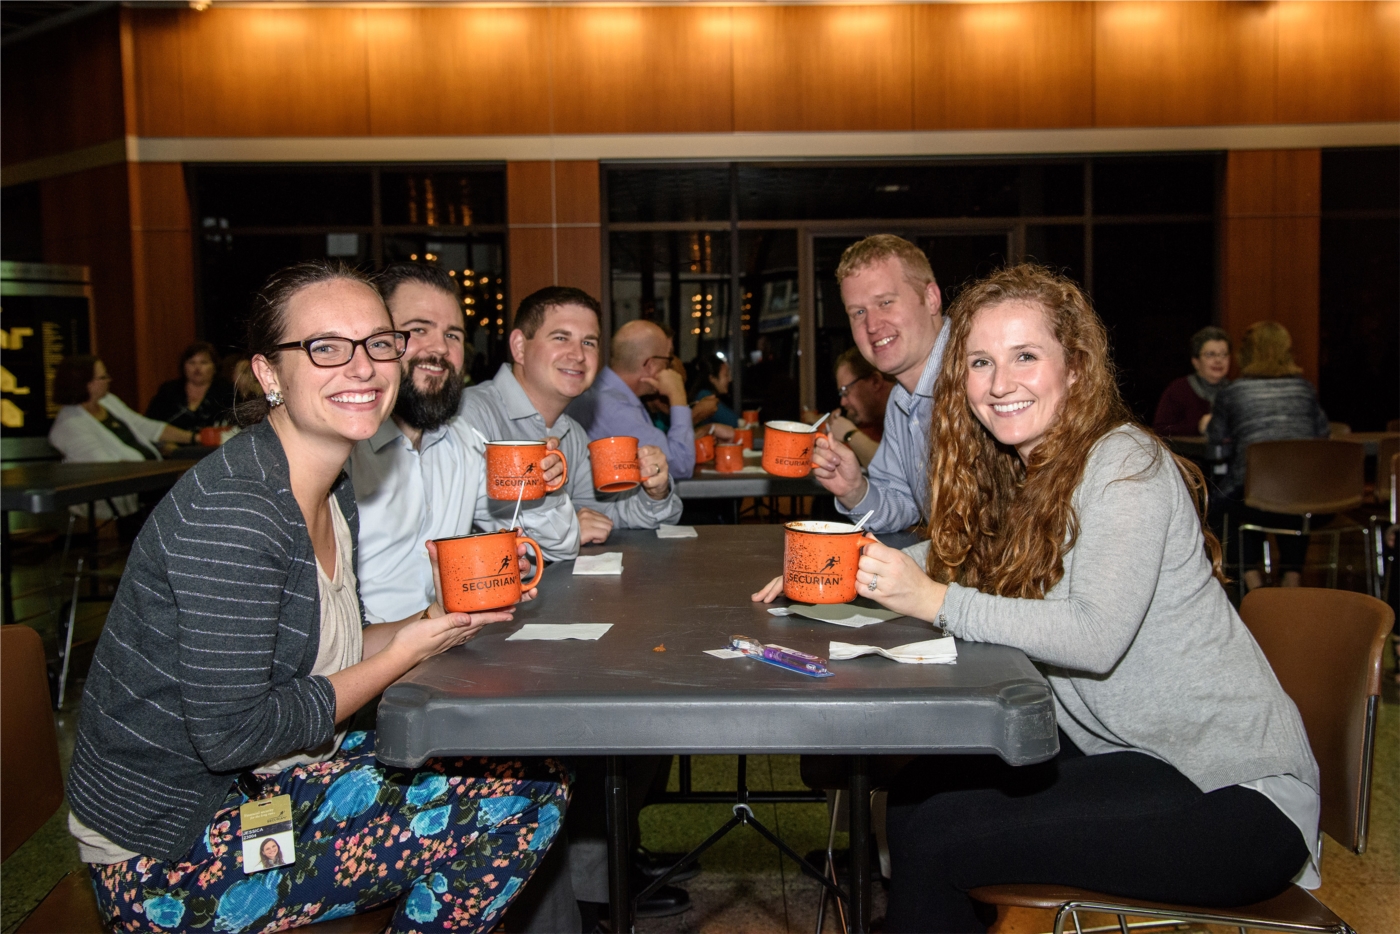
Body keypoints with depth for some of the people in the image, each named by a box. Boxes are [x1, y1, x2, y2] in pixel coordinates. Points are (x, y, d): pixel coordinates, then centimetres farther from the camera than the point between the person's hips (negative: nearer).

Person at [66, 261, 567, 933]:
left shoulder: (332, 495, 4)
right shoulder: (231, 512, -25)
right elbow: (227, 732, -25)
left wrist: (439, 620, -4)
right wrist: (404, 653, -16)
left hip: (265, 784, 9)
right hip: (164, 858, -9)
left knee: (535, 781, 4)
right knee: (508, 814, -14)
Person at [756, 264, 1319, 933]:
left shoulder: (1125, 464, -17)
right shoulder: (1014, 474, 8)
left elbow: (1096, 636, -27)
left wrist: (937, 602, -27)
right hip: (1122, 753, 8)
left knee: (937, 839, -17)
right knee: (915, 796, -4)